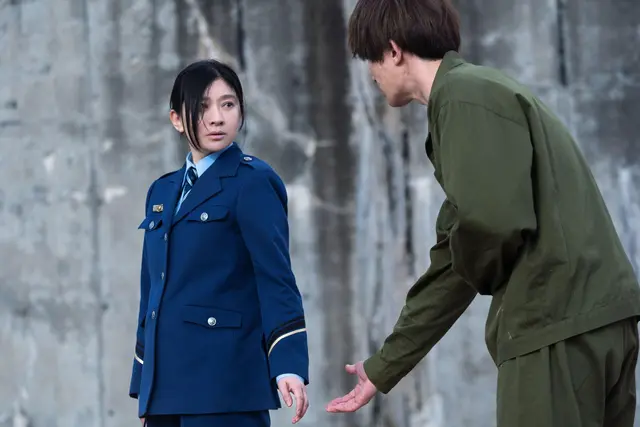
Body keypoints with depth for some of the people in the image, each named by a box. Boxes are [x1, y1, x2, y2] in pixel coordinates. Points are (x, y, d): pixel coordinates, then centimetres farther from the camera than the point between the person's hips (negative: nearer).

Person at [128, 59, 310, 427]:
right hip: (165, 388, 7)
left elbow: (276, 277, -12)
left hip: (225, 386, -7)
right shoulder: (162, 192, 18)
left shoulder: (254, 182, -3)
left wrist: (289, 366, -24)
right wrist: (144, 391, 20)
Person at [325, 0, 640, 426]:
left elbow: (494, 220, -21)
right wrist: (384, 367, 30)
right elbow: (454, 259, 27)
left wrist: (485, 277, 3)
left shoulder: (464, 96, -7)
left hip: (558, 325, -9)